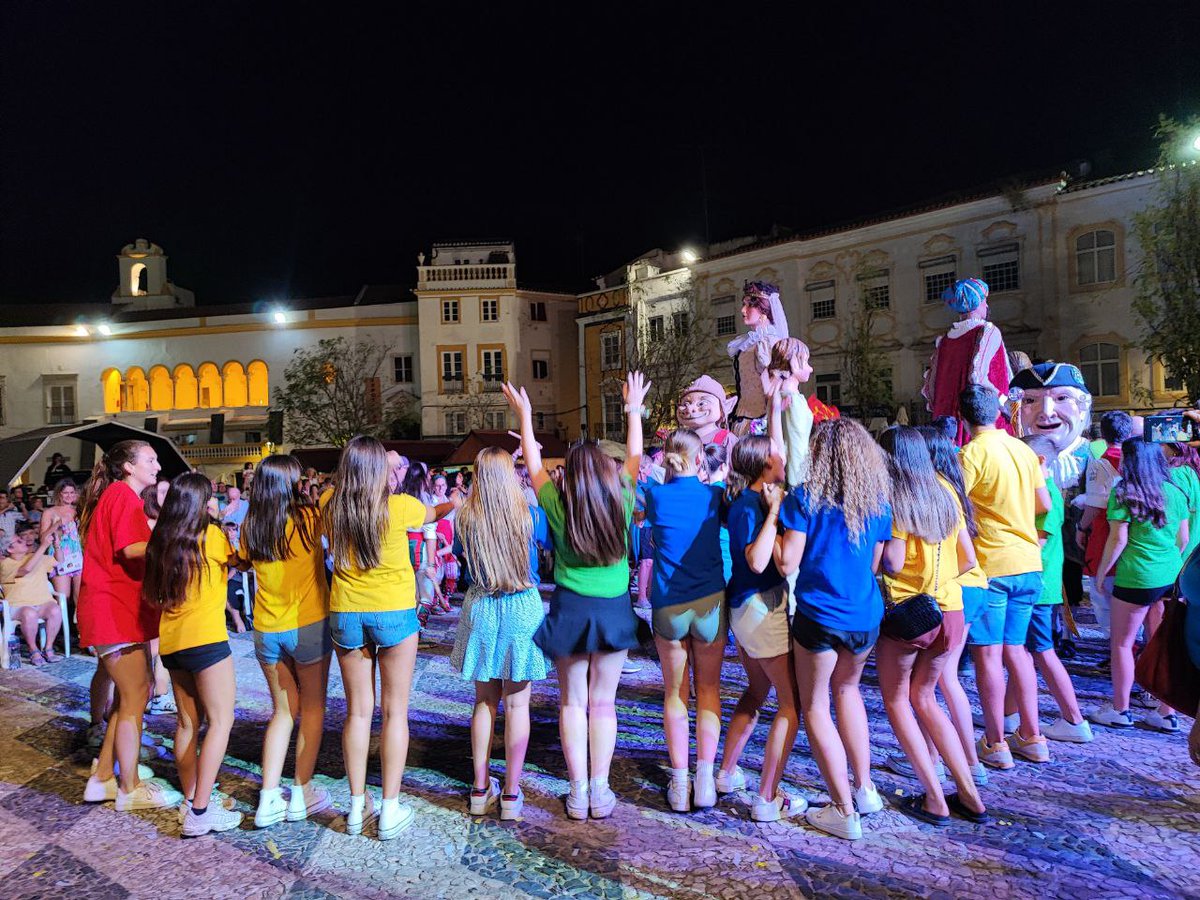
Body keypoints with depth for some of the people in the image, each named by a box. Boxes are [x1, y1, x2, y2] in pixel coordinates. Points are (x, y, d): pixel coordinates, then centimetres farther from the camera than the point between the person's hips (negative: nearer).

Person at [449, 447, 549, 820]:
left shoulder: (465, 518, -8)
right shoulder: (530, 515, -11)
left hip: (480, 610, 2)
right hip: (522, 609, -2)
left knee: (484, 701, 15)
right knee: (517, 704, 7)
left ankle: (481, 788, 24)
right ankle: (511, 793, 15)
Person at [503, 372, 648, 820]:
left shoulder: (559, 507, -12)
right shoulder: (621, 502, -10)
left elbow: (534, 464, 4)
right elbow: (634, 459, 7)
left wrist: (525, 416, 17)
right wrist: (634, 410, 21)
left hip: (570, 609, 0)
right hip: (614, 609, 1)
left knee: (573, 702, 11)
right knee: (603, 702, 9)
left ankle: (578, 793, 15)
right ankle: (600, 792, 14)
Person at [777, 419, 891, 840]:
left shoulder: (805, 497, -10)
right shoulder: (878, 500, 2)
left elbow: (788, 562, -14)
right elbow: (875, 564, 9)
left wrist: (775, 516, -1)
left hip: (819, 613, -5)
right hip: (865, 615, 5)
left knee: (815, 706, 11)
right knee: (847, 688, 28)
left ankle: (844, 811, 14)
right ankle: (864, 789, 31)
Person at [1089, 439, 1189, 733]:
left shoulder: (1124, 493, -9)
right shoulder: (1175, 492, 8)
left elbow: (1118, 539, -12)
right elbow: (1183, 539, 12)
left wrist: (1102, 571, -1)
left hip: (1137, 578, -6)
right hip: (1172, 577, 6)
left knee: (1122, 644, 6)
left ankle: (1120, 710, 14)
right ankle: (1167, 713, 18)